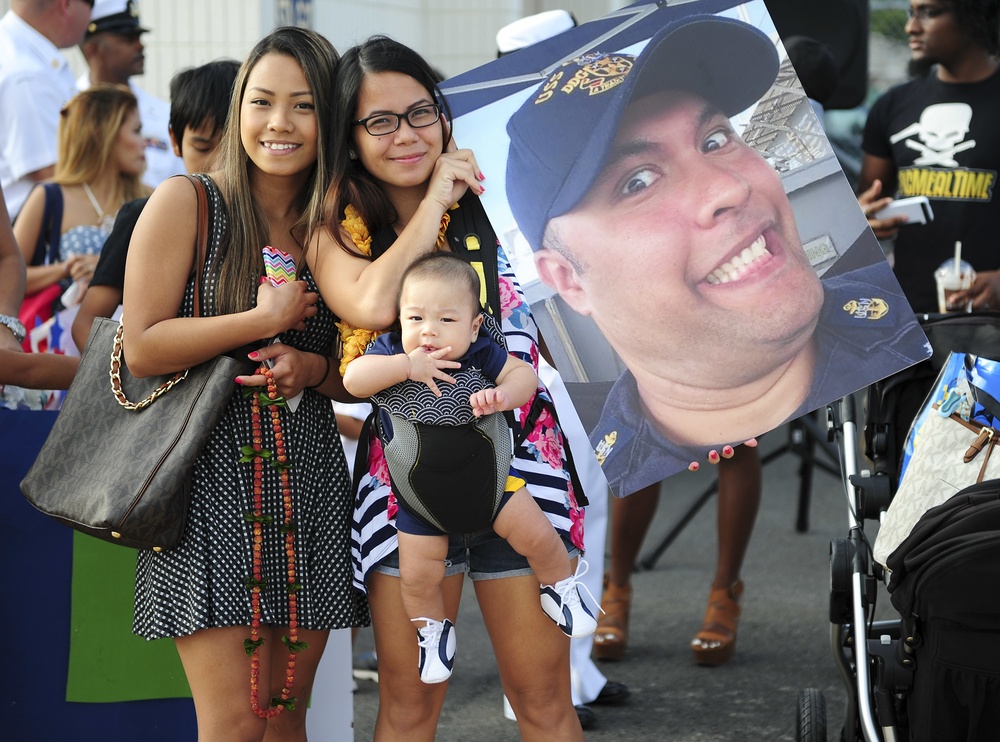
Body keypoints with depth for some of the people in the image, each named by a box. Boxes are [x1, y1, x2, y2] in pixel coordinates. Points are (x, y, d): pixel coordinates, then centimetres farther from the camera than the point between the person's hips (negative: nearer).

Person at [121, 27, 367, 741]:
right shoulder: (186, 204, -3)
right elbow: (142, 347, -10)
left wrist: (311, 369, -5)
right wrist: (267, 319, -10)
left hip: (308, 481, 5)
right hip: (211, 475, -5)